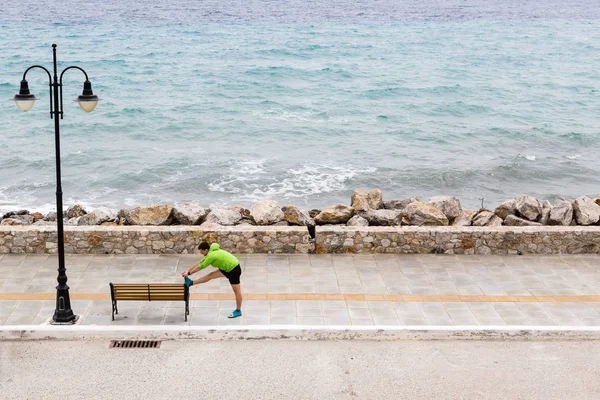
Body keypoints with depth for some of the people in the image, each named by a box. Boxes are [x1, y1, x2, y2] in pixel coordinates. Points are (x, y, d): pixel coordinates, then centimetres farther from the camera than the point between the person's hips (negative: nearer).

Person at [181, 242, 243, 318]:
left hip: (234, 269, -10)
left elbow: (200, 267, -13)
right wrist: (188, 271, 14)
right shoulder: (211, 252, 6)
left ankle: (238, 311, 11)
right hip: (228, 268, 10)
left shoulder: (211, 256, -23)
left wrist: (189, 273, -3)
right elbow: (199, 263, 13)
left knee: (236, 290, 1)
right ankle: (191, 283, 14)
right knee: (210, 275, 8)